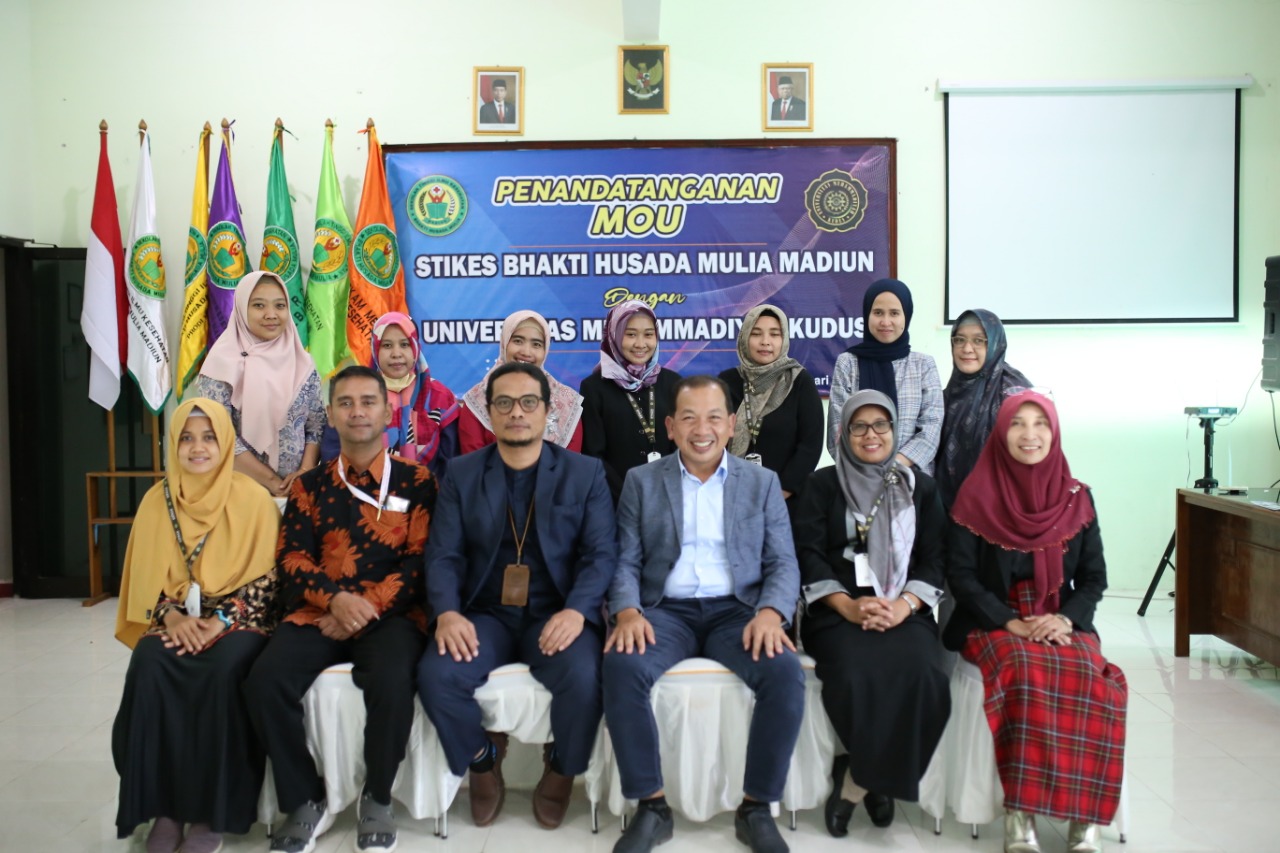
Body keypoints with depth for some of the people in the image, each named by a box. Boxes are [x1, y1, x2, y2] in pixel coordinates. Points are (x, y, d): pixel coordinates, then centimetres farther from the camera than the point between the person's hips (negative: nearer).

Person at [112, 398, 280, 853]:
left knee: (224, 671, -34)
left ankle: (213, 810, -19)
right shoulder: (157, 500, 7)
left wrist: (219, 622, -18)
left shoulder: (253, 499, -3)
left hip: (238, 620, -3)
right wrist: (173, 617, -13)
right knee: (149, 669, -29)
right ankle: (163, 806, -18)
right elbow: (147, 578, 6)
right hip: (176, 621, 3)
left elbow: (265, 578, -6)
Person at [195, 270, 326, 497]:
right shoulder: (223, 362, -7)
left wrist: (305, 473, -9)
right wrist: (271, 481, -13)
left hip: (298, 486, 3)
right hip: (243, 486, -3)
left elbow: (317, 424, 5)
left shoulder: (302, 362, 4)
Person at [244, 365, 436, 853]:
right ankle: (306, 801, -3)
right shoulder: (309, 486, 14)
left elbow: (420, 560, -2)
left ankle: (377, 799, -5)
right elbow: (292, 558, 7)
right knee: (265, 681, -24)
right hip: (319, 614, 3)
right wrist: (336, 599, -13)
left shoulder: (416, 481, 6)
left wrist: (367, 609, -14)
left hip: (390, 615, -3)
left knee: (392, 681, -33)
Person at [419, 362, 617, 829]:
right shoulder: (461, 475, 9)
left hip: (556, 615, -1)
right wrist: (447, 612, -19)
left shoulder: (585, 473, 5)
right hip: (484, 614, 1)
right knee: (436, 676, -27)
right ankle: (483, 760, 5)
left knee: (583, 679, -30)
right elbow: (443, 555, 1)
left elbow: (601, 553, -4)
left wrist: (576, 610, -23)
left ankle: (561, 770, 4)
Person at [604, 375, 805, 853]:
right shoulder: (642, 481, 9)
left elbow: (783, 563, 4)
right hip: (666, 609, 0)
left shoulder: (762, 482, 10)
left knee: (785, 672, -29)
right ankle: (652, 806, -14)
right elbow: (625, 560, 4)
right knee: (622, 666, -31)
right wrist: (627, 611, -17)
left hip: (737, 609, 1)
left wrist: (770, 612, -17)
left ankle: (756, 807, -9)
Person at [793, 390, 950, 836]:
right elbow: (809, 555, 1)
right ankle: (873, 779, -6)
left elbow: (934, 560, 8)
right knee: (856, 678, -33)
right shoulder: (823, 484, 11)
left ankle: (854, 782, -10)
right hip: (838, 612, -1)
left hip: (904, 612, 2)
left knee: (921, 679, -31)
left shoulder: (921, 486, 16)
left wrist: (902, 606, -11)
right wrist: (849, 607, -14)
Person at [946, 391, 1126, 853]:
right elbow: (960, 574, -4)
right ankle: (1019, 813, -24)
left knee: (1087, 679, -30)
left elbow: (1094, 577, 8)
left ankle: (1084, 814, -19)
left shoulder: (1076, 497, 8)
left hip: (1064, 625, 3)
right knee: (1027, 674, -34)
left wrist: (1064, 620, -11)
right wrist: (1012, 624, -14)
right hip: (994, 624, -2)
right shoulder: (977, 495, 0)